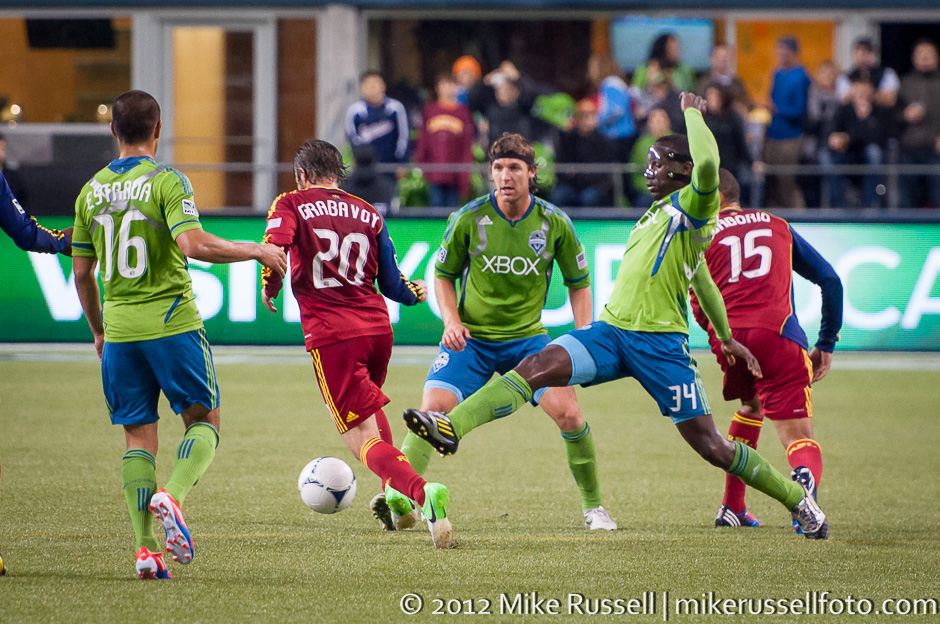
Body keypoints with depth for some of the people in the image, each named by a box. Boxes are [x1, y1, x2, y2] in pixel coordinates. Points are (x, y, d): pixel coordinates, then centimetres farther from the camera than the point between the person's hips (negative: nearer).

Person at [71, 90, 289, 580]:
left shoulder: (91, 191, 8)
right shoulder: (166, 182, -8)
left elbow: (81, 273, 13)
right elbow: (192, 244, -22)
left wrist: (98, 331, 26)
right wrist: (257, 251, -12)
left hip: (119, 331, 4)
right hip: (172, 322, -4)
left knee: (138, 435, 8)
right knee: (203, 420, 9)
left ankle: (145, 548, -1)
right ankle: (172, 496, -19)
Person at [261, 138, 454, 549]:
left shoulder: (291, 205, 4)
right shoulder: (368, 214, 15)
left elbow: (274, 249, -16)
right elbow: (393, 287, 15)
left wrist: (269, 291, 3)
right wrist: (416, 292, 37)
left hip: (330, 335, -5)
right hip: (377, 327, 5)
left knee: (364, 439, -8)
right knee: (369, 407, 35)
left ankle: (421, 493, -32)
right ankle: (394, 498, 37)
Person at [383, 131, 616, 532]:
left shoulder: (554, 223, -6)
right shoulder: (469, 219, -9)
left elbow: (578, 283, 7)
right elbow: (444, 275, 4)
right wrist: (451, 321, -13)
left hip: (527, 336, 1)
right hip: (471, 338, -1)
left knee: (567, 412, -16)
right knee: (433, 409, -20)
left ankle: (593, 507, 2)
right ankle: (396, 498, -10)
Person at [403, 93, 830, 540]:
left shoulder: (694, 207, -3)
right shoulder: (656, 214, 24)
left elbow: (707, 164, -28)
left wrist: (693, 113, -11)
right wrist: (725, 336, 43)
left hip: (660, 343, -7)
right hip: (610, 331, 7)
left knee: (711, 447, -4)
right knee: (537, 366, -19)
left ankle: (798, 501, 14)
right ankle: (451, 428, -34)